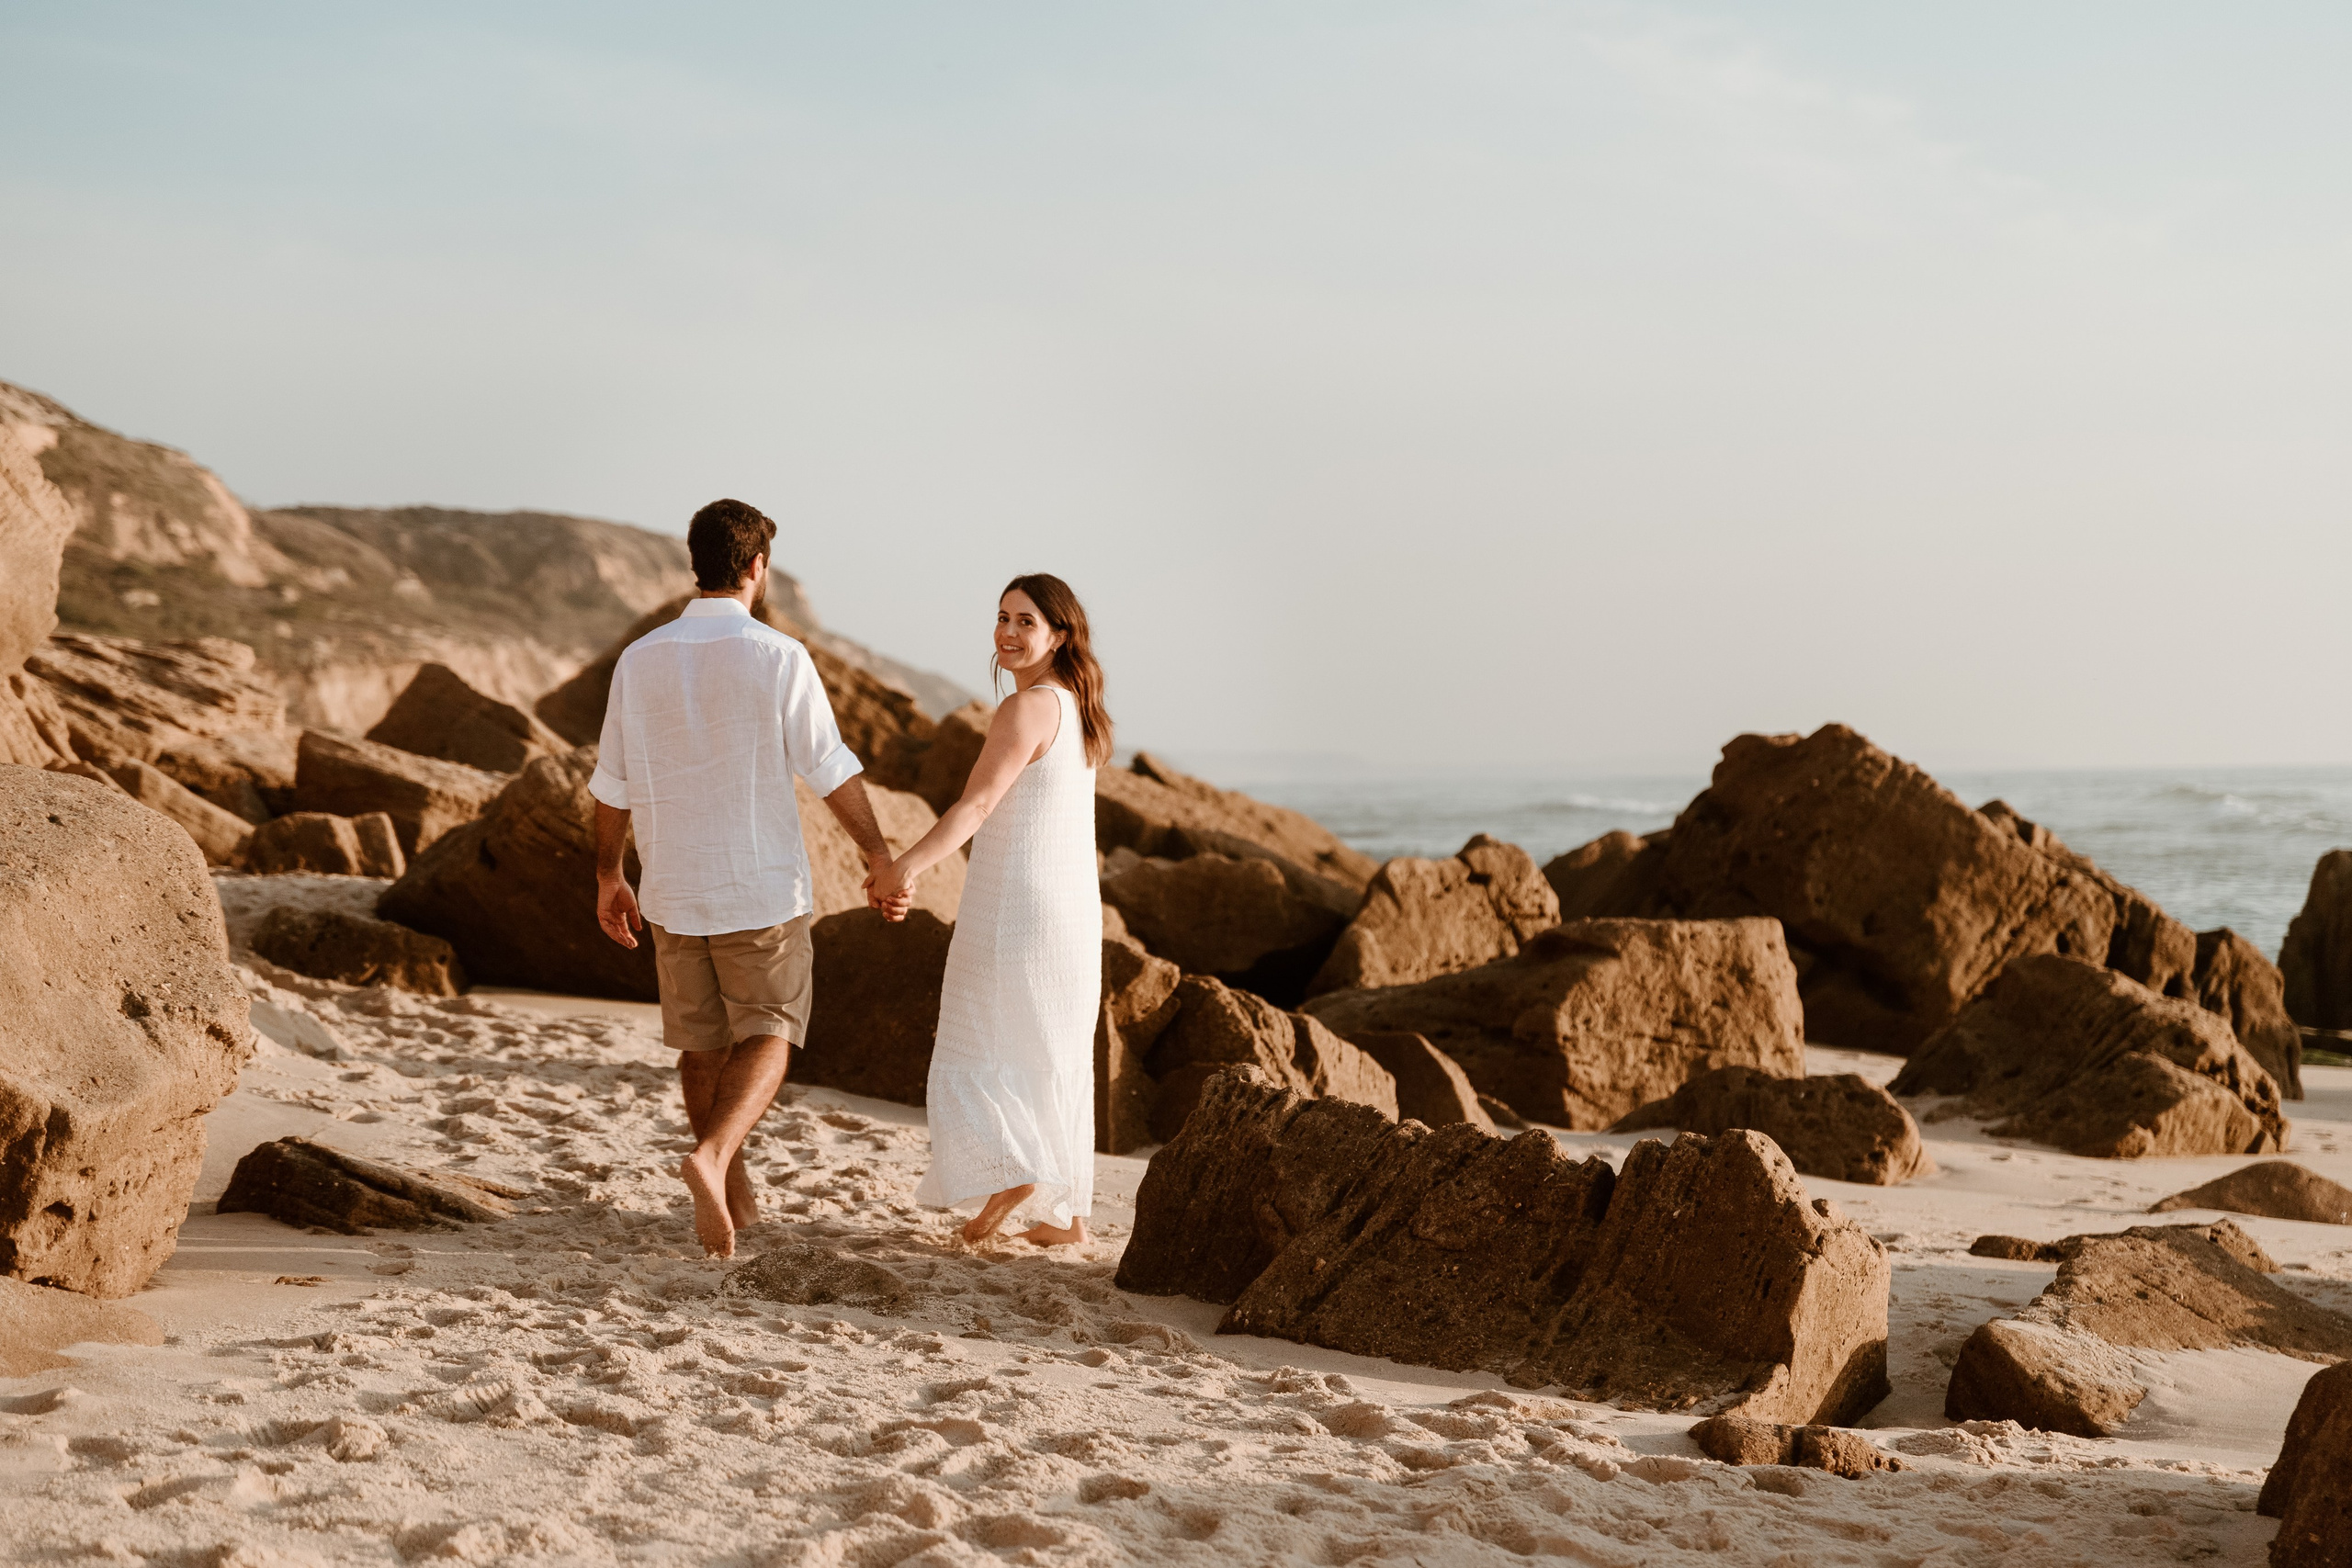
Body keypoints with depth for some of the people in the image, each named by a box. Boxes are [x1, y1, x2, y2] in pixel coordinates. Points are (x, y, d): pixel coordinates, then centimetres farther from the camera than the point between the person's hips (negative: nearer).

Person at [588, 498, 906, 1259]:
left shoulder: (641, 659, -1)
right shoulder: (778, 658, -12)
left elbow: (613, 783, 5)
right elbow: (831, 771, -12)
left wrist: (607, 876, 17)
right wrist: (882, 861, -4)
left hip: (675, 888, 4)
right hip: (763, 884, -4)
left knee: (702, 1043, 16)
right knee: (766, 1038, 5)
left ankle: (730, 1196, 26)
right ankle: (713, 1157, -21)